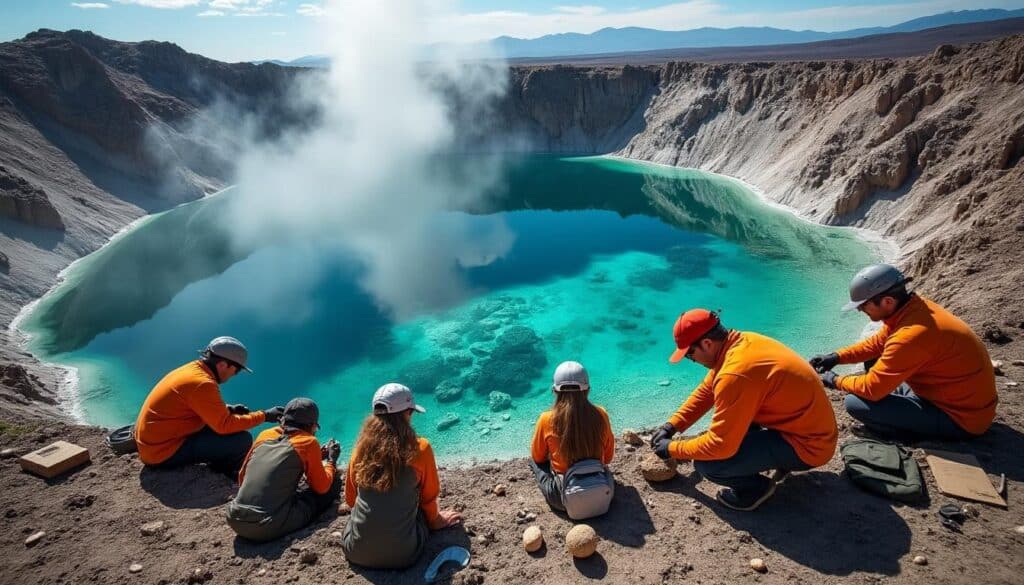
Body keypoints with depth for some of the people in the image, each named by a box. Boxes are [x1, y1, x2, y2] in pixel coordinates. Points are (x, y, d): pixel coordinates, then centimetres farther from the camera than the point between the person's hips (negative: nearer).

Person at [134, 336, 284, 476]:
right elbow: (224, 425, -23)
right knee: (243, 440, -17)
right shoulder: (203, 383, -23)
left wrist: (228, 409, 5)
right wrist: (264, 416, -16)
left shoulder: (192, 369, 6)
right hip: (164, 453, -10)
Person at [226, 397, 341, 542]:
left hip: (235, 521, 7)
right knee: (334, 482, 8)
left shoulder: (265, 434, 15)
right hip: (268, 528, -6)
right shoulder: (309, 442, 0)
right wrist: (331, 460, 25)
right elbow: (322, 487, 7)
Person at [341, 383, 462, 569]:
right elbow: (428, 497, 4)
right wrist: (435, 521, 26)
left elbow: (350, 498, 13)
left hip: (355, 551, 3)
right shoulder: (420, 448, -10)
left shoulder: (361, 446, -1)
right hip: (400, 555, -2)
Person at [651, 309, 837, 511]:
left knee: (707, 464, -20)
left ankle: (757, 488, 8)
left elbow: (720, 445, -26)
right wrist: (672, 425, 7)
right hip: (814, 427, 9)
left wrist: (672, 449, -11)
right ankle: (781, 458, 18)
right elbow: (706, 391, 11)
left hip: (807, 445, -9)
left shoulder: (735, 374, -31)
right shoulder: (740, 341, -2)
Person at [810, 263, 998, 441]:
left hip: (962, 417, -9)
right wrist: (837, 356, 2)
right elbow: (877, 343, 13)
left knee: (854, 403, -17)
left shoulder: (912, 336, -33)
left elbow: (872, 389, -26)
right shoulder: (914, 306, -5)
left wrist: (836, 381, -8)